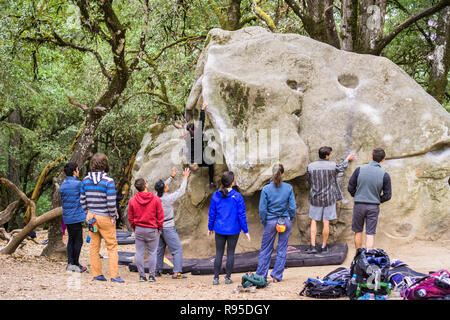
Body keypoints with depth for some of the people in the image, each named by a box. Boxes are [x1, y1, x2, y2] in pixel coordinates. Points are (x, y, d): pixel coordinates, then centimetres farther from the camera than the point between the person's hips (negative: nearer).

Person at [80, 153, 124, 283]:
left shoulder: (86, 180, 1)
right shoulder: (108, 181, -16)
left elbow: (82, 200, 6)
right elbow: (111, 202, -18)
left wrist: (88, 212, 16)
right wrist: (113, 216, -6)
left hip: (91, 216, 5)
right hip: (105, 218, -5)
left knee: (94, 245, 12)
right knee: (112, 246, 4)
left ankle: (97, 273, 16)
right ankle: (114, 275, 0)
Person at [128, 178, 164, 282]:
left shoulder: (132, 200, -2)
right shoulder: (156, 199, -8)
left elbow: (130, 218, 4)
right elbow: (160, 216, -4)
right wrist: (159, 228, 9)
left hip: (139, 230, 2)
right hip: (152, 230, -2)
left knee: (140, 253, 7)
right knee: (152, 253, 5)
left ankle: (141, 276, 7)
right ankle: (151, 276, 5)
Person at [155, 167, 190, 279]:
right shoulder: (168, 198, -18)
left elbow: (163, 187, 18)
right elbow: (181, 191, -5)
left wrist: (171, 177, 27)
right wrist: (185, 178, 7)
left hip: (158, 227, 7)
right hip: (168, 228, -7)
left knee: (159, 249, 17)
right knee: (177, 249, -2)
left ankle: (157, 270, 22)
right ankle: (176, 272, -8)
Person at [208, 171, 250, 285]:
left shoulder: (216, 196, -3)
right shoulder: (237, 197, -10)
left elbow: (212, 213, 4)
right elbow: (242, 215, -7)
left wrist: (210, 227, 16)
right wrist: (245, 231, 1)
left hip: (219, 229, 2)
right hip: (233, 230, -2)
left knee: (219, 253, 8)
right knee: (230, 253, 8)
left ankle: (216, 278, 9)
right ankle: (228, 277, 10)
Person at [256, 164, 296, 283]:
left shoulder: (266, 189, -10)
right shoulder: (288, 188, -7)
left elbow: (262, 209, -9)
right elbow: (292, 207, -5)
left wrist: (263, 221, 6)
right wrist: (290, 219, 11)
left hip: (271, 221, -1)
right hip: (285, 221, 1)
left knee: (265, 250, 11)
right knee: (282, 249, 10)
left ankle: (261, 275, 15)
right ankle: (277, 275, 12)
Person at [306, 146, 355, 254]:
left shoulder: (310, 166, -8)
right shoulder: (332, 166, -11)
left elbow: (309, 182, 5)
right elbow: (342, 168, 11)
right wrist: (347, 159, 31)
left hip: (315, 198, 1)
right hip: (329, 198, -1)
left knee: (314, 221, 9)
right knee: (326, 223, 6)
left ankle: (313, 246, 1)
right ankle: (324, 247, 12)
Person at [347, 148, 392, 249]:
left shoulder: (359, 170, -8)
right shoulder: (385, 175, -9)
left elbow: (350, 187, -1)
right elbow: (387, 195, -3)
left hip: (359, 204, 1)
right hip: (374, 207, -1)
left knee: (358, 232, 15)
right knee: (370, 234, 3)